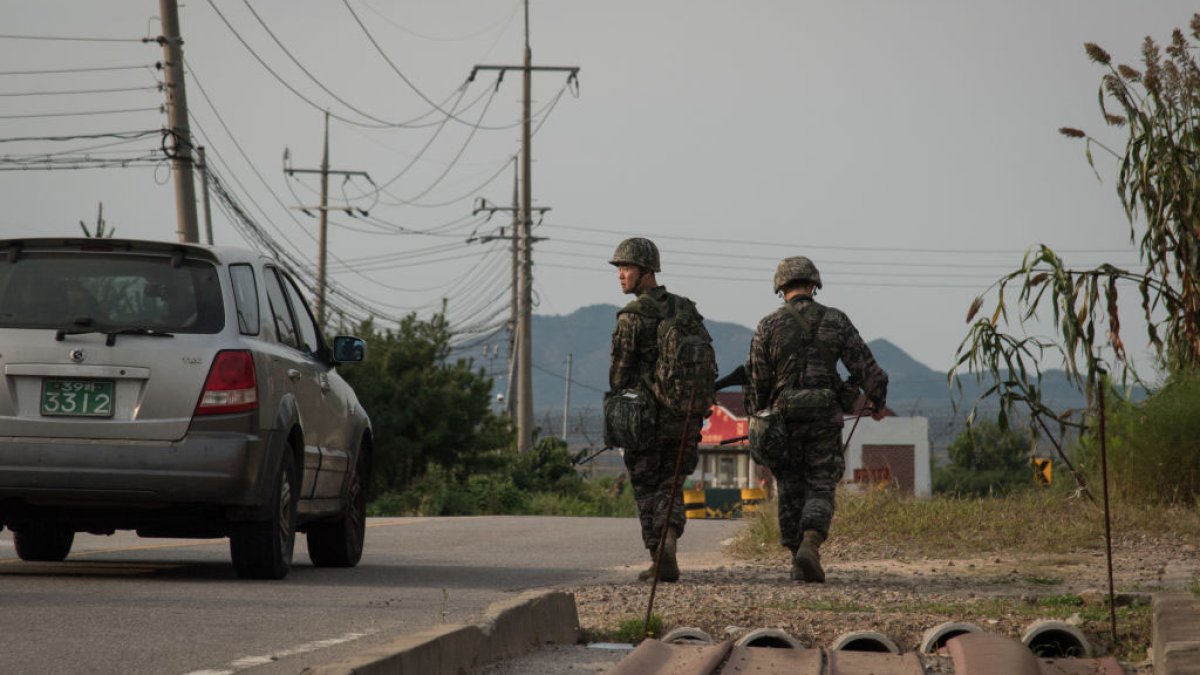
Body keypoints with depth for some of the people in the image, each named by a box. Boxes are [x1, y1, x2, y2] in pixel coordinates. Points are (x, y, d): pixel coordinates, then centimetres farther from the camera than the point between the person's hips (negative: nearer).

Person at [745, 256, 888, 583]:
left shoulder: (768, 326, -2)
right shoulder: (835, 321, 0)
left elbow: (757, 381, -1)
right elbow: (865, 367, 0)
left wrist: (756, 420, 13)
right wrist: (877, 402, 17)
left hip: (784, 418, 0)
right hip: (825, 419, 0)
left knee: (791, 491, 12)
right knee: (820, 489, 3)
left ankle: (798, 561, 11)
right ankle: (809, 547, -21)